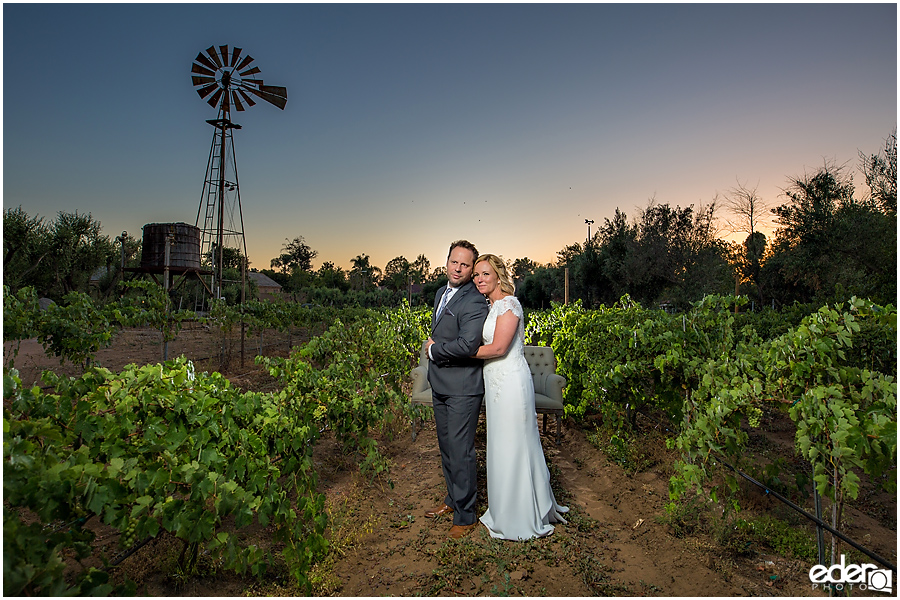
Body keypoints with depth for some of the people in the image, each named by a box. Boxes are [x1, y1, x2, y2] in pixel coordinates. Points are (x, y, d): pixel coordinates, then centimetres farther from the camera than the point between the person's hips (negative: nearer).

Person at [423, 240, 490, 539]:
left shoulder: (474, 302, -18)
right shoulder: (441, 293, 11)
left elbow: (467, 345, -30)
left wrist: (433, 349, -15)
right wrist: (435, 347, 8)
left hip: (463, 387, -9)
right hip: (440, 384, 9)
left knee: (460, 451, 0)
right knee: (446, 447, 20)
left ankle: (466, 515, 16)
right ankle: (453, 499, 39)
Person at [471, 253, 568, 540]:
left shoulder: (508, 303, -15)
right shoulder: (491, 306, 13)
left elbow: (498, 348, -21)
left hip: (510, 382, -9)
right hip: (498, 383, 9)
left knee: (513, 447, 3)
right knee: (503, 446, 18)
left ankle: (520, 519, 19)